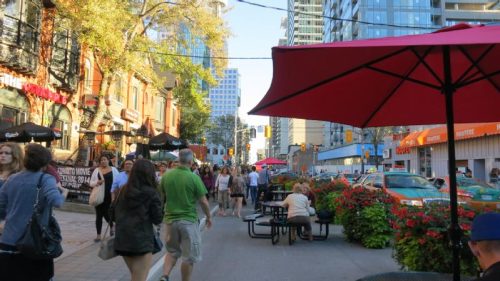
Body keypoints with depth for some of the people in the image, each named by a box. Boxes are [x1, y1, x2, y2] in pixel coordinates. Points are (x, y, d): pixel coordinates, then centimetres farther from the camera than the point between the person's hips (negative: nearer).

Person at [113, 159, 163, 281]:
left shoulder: (123, 190, 4)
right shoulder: (151, 193, -11)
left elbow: (114, 215, 7)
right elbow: (158, 219, -6)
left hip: (122, 240, 6)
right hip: (142, 241, -6)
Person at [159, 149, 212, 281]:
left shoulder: (167, 175, -3)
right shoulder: (194, 177, -14)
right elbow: (203, 202, -9)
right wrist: (208, 217, 7)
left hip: (170, 218, 5)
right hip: (189, 220, -4)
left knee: (172, 251, 22)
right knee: (189, 256, 10)